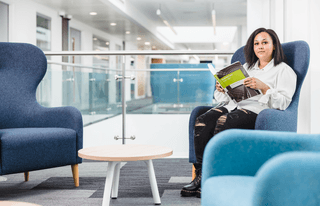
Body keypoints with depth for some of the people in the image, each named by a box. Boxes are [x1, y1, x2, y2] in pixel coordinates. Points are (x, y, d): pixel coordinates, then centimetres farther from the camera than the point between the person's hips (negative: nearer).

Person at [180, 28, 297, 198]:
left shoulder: (284, 70, 11)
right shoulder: (246, 67, 29)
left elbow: (283, 102, -5)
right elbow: (231, 96, 25)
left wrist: (263, 87, -18)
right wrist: (221, 89, 3)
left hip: (257, 110, -6)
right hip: (234, 106, 6)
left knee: (223, 122, -35)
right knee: (203, 121, -26)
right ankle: (201, 171, -28)